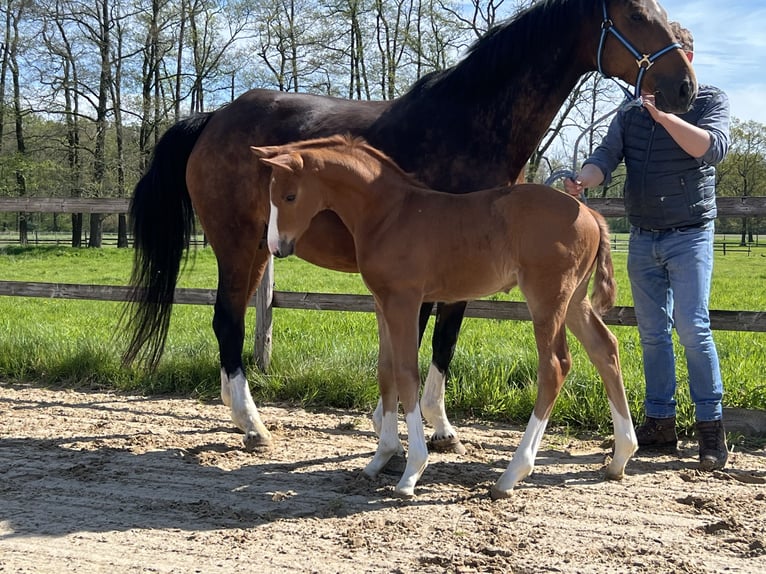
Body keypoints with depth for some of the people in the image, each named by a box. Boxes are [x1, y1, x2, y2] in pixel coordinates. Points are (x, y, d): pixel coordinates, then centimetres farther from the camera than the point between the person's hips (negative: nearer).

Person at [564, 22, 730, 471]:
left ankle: (712, 427, -2)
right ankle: (660, 424, 15)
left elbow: (713, 148, -18)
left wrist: (664, 114, -28)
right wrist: (582, 182, -25)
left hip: (689, 235, -4)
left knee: (692, 328, -12)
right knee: (653, 333, 7)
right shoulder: (631, 112, 9)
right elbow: (606, 156, -3)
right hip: (643, 239, 5)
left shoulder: (710, 100, 0)